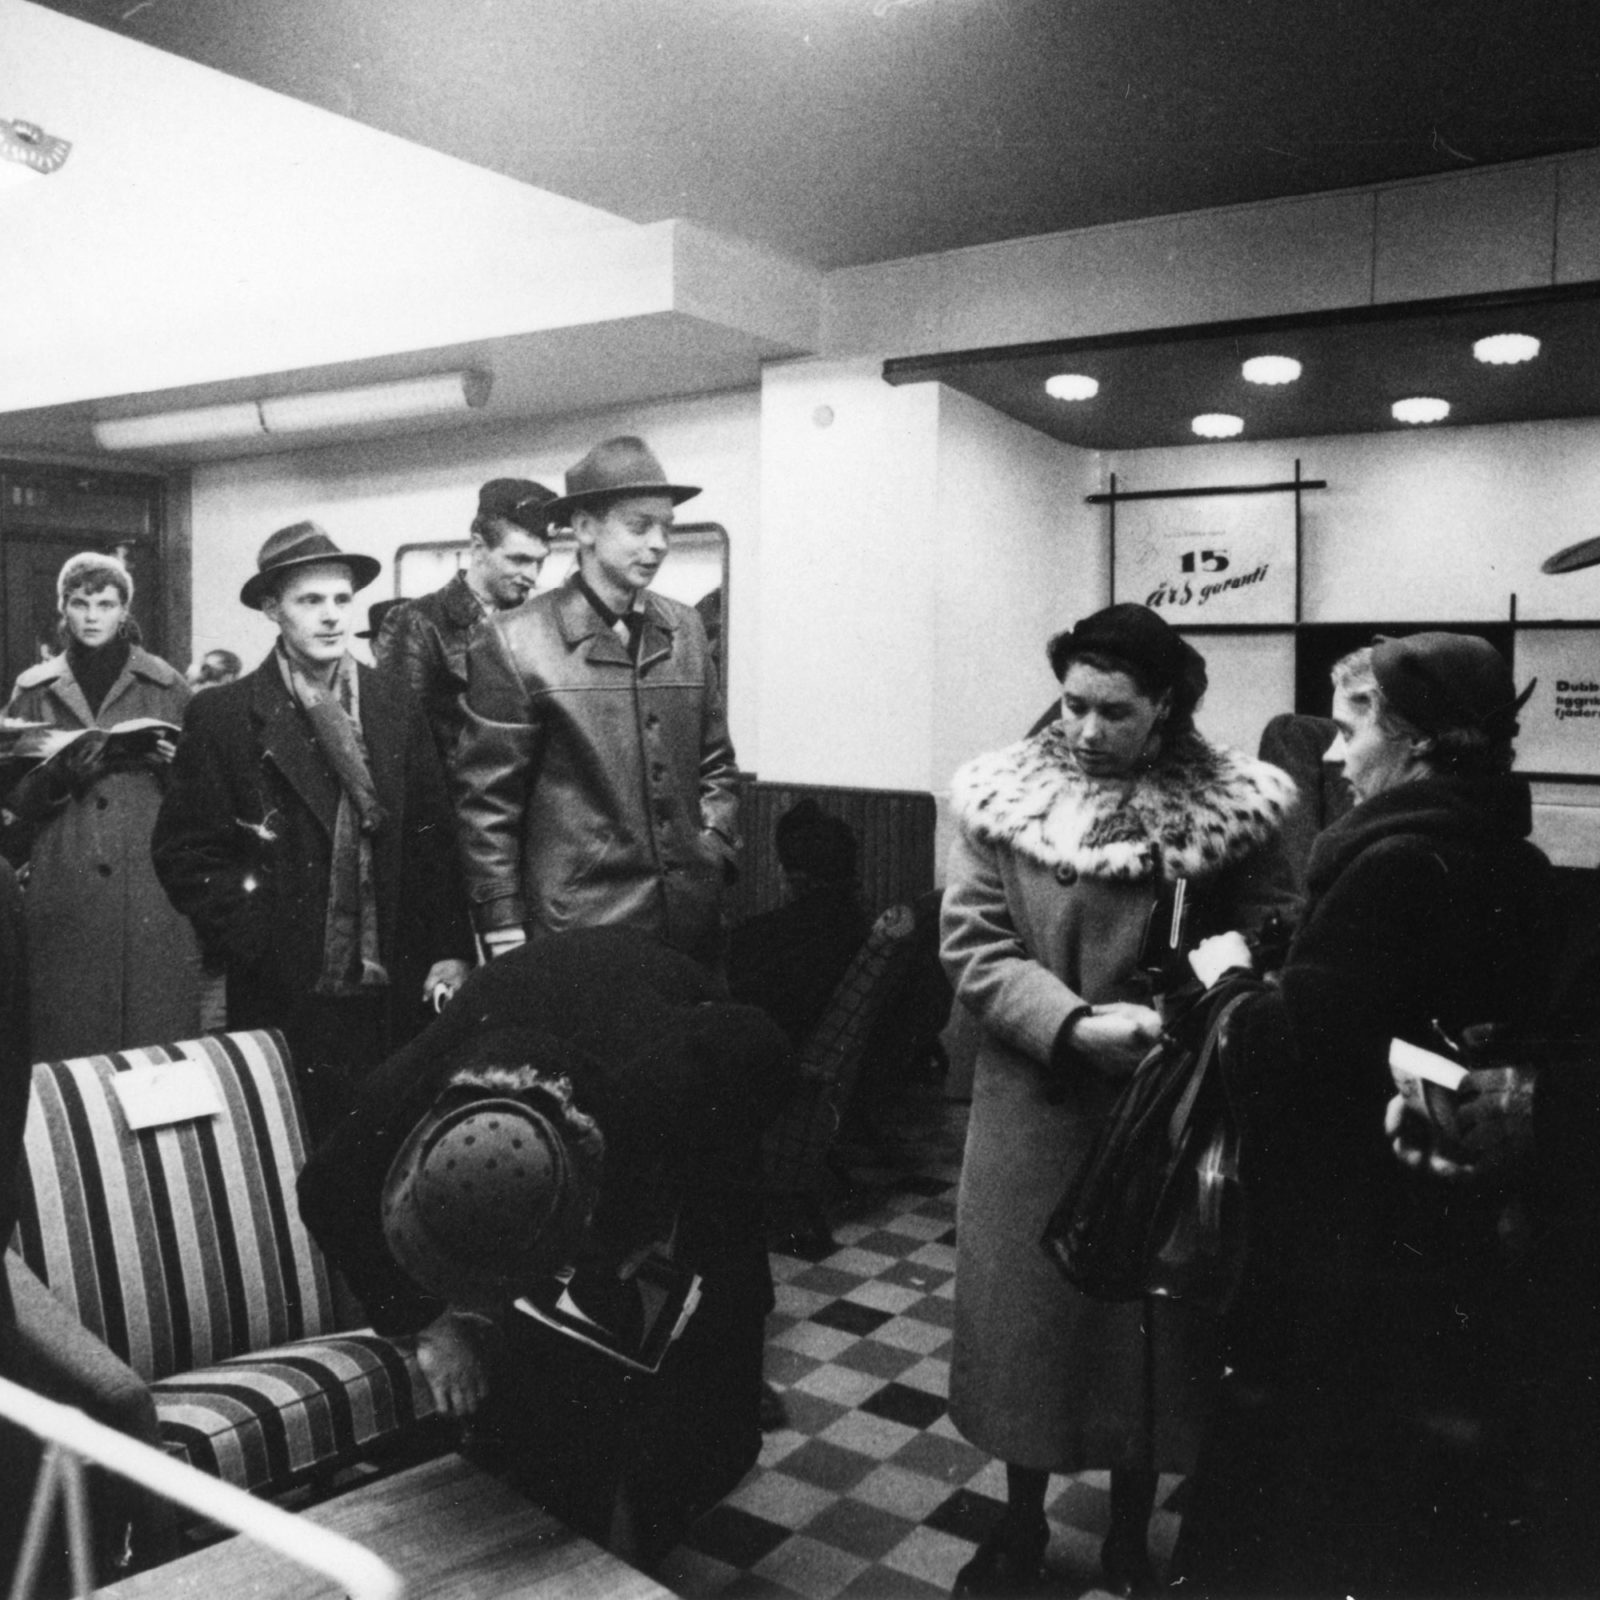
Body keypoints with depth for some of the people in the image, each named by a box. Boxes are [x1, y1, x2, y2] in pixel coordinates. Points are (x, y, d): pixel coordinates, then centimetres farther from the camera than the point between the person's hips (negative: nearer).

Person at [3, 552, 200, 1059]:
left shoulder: (166, 685, 7)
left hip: (153, 887, -1)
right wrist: (57, 776, -11)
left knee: (159, 1032, -3)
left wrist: (177, 766, -11)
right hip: (64, 890, 1)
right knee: (68, 1038, 1)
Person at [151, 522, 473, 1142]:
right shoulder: (223, 717, -1)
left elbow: (436, 835, 6)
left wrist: (450, 950, 0)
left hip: (397, 990, 2)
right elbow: (184, 851, 0)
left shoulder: (396, 706, 7)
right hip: (285, 993, -2)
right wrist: (252, 940, -8)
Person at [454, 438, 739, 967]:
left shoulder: (685, 629, 8)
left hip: (695, 919, 5)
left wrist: (714, 843, 4)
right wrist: (505, 936, -7)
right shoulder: (515, 642, -7)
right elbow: (485, 801, -6)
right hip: (575, 928, -4)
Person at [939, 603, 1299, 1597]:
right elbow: (975, 951, -8)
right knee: (1023, 1309, 11)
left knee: (1157, 1312, 12)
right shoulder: (1002, 794, -5)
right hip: (1036, 1100, 0)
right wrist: (1075, 1025, -21)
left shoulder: (1234, 803, -5)